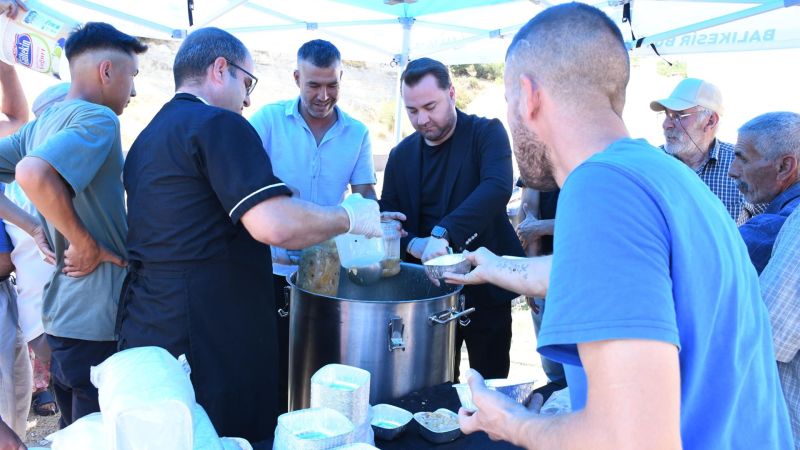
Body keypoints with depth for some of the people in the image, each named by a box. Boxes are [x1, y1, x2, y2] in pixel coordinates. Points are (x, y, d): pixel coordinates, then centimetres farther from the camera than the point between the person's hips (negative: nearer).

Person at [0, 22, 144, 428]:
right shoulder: (99, 119, -16)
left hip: (62, 314, 9)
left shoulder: (43, 123, 10)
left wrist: (34, 229, 9)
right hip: (99, 320, -9)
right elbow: (34, 174, -32)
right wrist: (86, 244, -20)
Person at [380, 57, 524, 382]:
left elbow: (498, 187, -25)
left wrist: (443, 233, -36)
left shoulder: (487, 133, -7)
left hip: (485, 287, -3)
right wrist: (414, 245, -16)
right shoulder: (401, 155, 7)